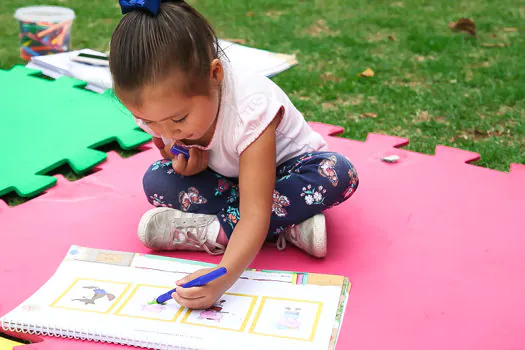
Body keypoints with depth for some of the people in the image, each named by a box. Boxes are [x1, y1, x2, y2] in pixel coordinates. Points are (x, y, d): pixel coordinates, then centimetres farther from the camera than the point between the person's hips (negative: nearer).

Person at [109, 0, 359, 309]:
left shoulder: (251, 108, -39)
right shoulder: (160, 107, -23)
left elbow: (255, 215, -42)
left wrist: (222, 277, -59)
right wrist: (182, 163, -26)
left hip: (280, 167, -4)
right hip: (225, 180, 4)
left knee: (339, 174, -35)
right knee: (156, 181, -23)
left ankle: (214, 232, -28)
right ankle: (291, 227, -24)